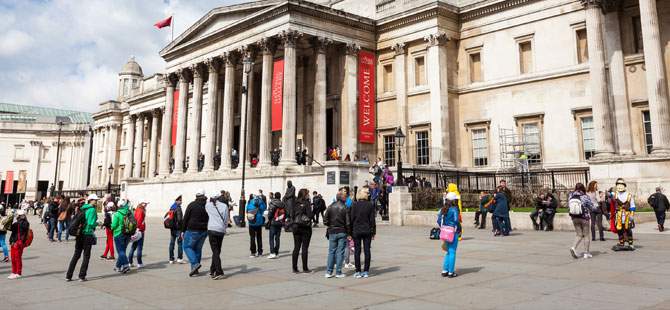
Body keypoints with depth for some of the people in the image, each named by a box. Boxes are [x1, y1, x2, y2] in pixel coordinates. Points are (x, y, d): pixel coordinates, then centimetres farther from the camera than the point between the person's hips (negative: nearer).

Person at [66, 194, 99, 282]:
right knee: (86, 255, 4)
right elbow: (91, 223, -20)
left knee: (76, 255, 13)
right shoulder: (92, 210, -12)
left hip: (79, 234, 7)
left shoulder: (82, 209, 12)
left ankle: (68, 276, 13)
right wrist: (97, 223, -1)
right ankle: (82, 276, 4)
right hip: (87, 234, -7)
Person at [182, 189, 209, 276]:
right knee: (198, 248, 14)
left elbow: (185, 219, -6)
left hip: (193, 230, -4)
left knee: (187, 247, 9)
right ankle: (194, 269, 16)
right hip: (204, 231, 4)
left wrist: (183, 230, 1)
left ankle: (195, 263, -9)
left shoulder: (191, 205, -8)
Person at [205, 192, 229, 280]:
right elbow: (226, 219, 5)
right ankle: (212, 270, 27)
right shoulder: (224, 206, 4)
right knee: (217, 251, 16)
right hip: (221, 230, 1)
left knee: (215, 251, -4)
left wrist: (210, 200, 41)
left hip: (212, 229, -1)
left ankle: (219, 273, -13)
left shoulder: (208, 205, 5)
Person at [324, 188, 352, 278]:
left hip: (332, 232, 3)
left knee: (331, 251, 10)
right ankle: (338, 272, 5)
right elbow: (348, 222, -11)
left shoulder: (331, 207, 0)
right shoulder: (345, 208, -9)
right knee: (340, 252, 3)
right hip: (342, 232, -3)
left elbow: (325, 220, -1)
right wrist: (349, 234, -2)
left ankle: (329, 272, 9)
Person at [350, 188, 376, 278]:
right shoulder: (370, 205, -2)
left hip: (356, 231, -1)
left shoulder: (355, 205, -6)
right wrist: (374, 232, 6)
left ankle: (358, 272, 5)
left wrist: (350, 231, 1)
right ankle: (366, 272, 11)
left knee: (357, 251, 4)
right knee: (367, 250, 8)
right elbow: (372, 220, -1)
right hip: (367, 231, 1)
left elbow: (352, 218, -5)